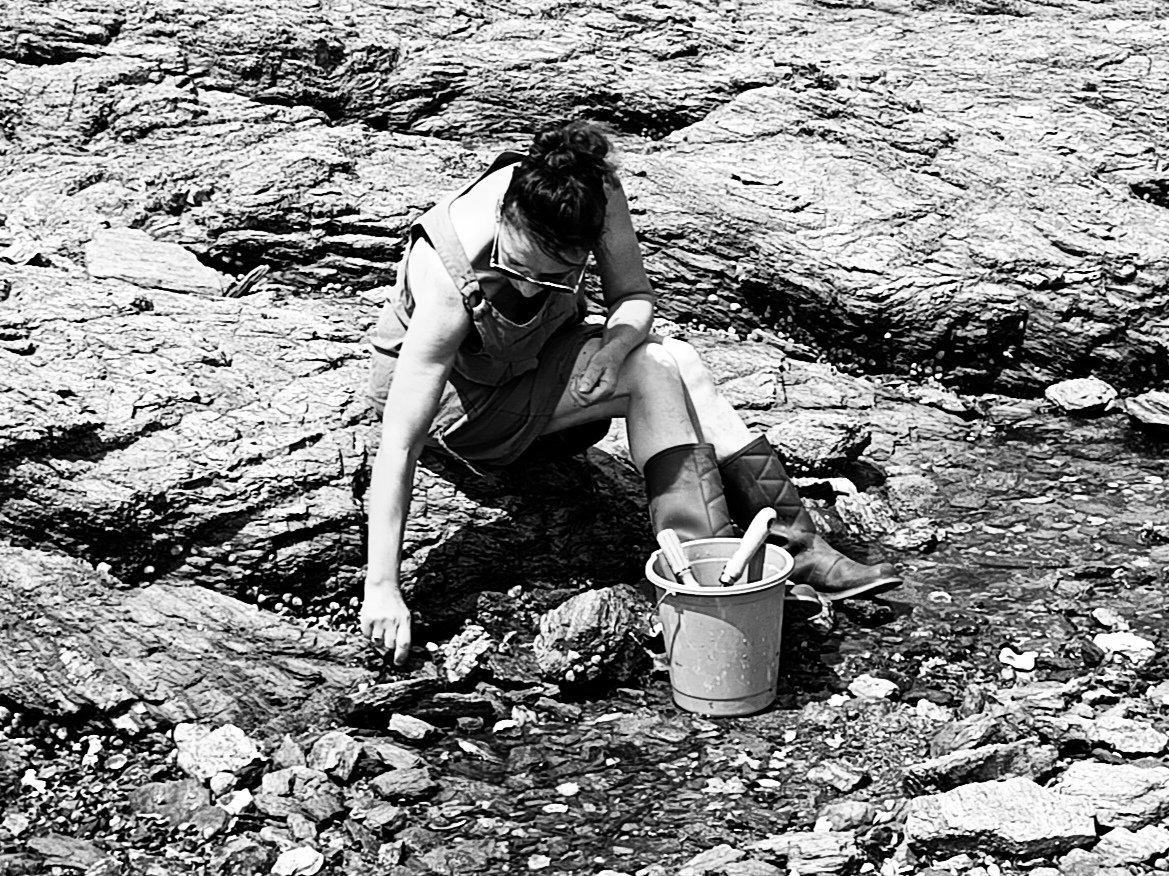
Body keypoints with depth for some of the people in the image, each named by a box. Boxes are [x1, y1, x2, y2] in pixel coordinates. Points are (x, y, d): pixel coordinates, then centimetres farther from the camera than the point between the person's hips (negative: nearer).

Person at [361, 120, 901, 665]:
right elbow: (398, 443, -38)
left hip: (536, 356, 6)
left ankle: (792, 544, -13)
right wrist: (381, 588, -42)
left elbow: (634, 296, -9)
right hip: (452, 403, -5)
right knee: (654, 371, -24)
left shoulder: (598, 195, -26)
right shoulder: (449, 288, -38)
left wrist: (614, 347, -33)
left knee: (679, 363, -18)